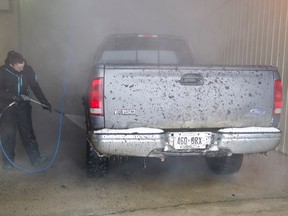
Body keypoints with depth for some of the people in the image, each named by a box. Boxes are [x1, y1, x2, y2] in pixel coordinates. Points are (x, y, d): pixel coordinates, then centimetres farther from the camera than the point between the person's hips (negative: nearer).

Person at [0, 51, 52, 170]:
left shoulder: (28, 69, -10)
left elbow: (35, 87, -2)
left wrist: (44, 102, -6)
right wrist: (14, 96, -28)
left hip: (23, 106, 2)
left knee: (28, 133, 6)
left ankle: (35, 158, 12)